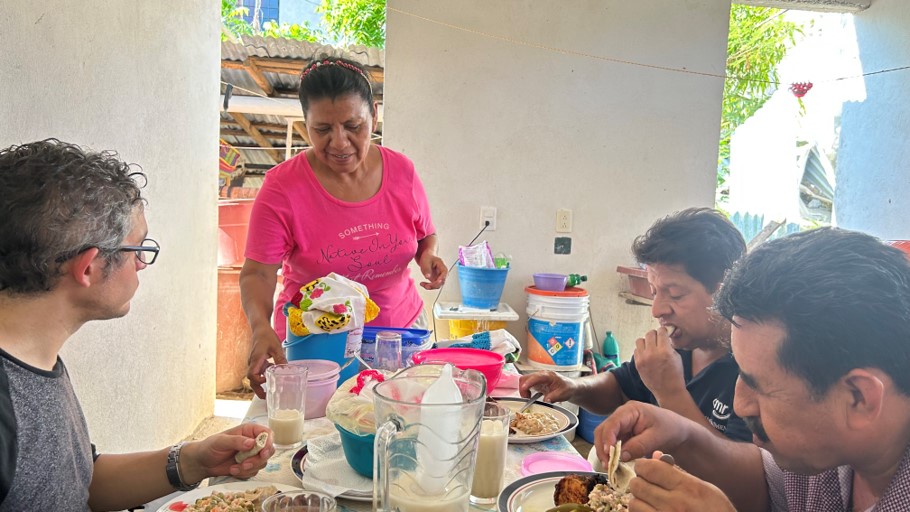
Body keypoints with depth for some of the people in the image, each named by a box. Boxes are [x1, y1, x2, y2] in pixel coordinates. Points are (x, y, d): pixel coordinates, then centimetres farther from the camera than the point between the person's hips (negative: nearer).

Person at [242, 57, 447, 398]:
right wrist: (261, 328, -34)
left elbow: (426, 235, 11)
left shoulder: (401, 172, -4)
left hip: (400, 328, 3)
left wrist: (428, 255, -12)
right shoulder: (283, 187, -15)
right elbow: (257, 273, -16)